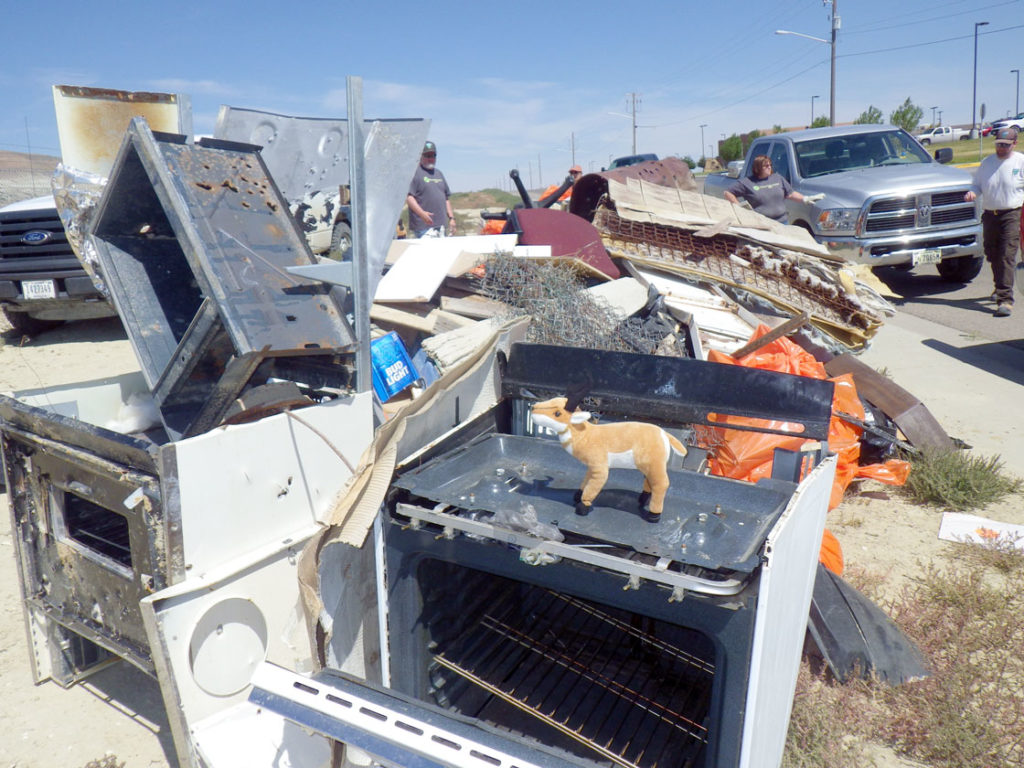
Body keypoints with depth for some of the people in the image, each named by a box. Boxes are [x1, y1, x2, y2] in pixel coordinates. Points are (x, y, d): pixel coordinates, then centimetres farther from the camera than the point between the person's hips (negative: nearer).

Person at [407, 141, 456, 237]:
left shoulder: (439, 174, 22)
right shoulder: (414, 172, -2)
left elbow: (446, 198, 25)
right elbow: (408, 197, -12)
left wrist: (451, 218, 15)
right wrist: (422, 213, -24)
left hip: (441, 226, 7)